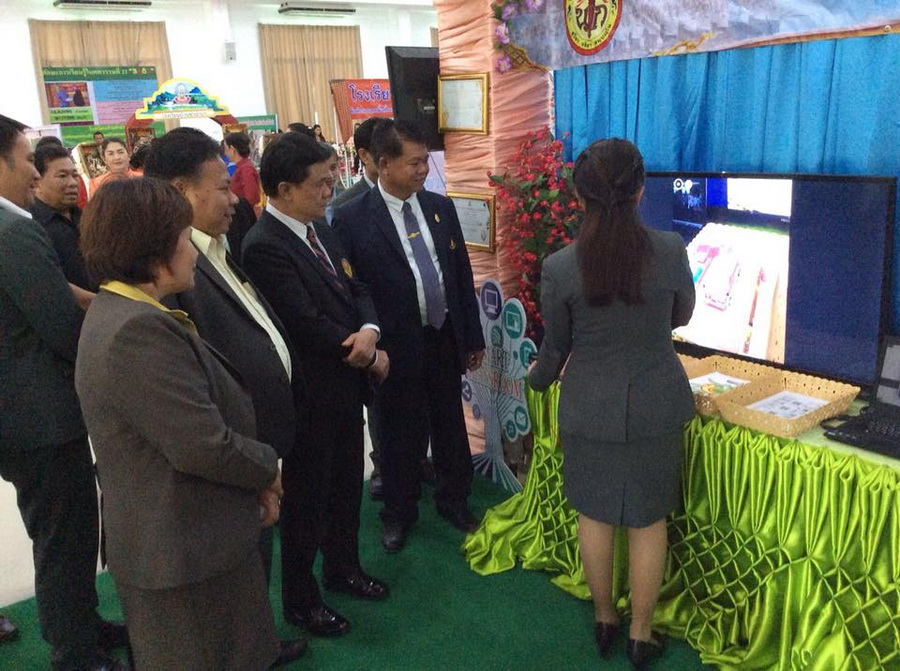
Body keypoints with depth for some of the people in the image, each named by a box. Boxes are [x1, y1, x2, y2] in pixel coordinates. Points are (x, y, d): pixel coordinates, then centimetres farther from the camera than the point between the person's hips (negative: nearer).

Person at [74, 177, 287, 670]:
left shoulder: (118, 310, 6)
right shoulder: (140, 329, -28)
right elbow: (203, 444, -30)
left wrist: (256, 476, 3)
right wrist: (267, 468, -11)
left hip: (174, 536, 9)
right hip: (186, 547, -9)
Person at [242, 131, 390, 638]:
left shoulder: (321, 230, 6)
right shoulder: (264, 247, -22)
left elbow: (356, 290, 7)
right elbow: (308, 324, -26)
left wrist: (369, 331, -15)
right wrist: (368, 356, -14)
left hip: (347, 385, 8)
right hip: (311, 395, -8)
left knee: (347, 486, 22)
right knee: (306, 498, 10)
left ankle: (344, 567, 45)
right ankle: (300, 599, 31)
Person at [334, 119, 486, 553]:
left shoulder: (441, 207, 3)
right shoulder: (352, 219, -12)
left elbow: (462, 274, 7)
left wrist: (473, 337, 8)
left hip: (445, 339, 4)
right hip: (396, 346, -4)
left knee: (451, 425, 18)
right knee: (400, 436, 13)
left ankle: (454, 500, 41)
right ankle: (399, 513, 35)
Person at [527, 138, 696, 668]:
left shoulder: (560, 267, -15)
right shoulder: (672, 251, -13)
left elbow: (555, 347, -2)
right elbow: (682, 317, 6)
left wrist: (538, 378, 20)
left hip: (590, 409, 0)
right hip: (656, 407, 1)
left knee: (595, 515, 18)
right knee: (648, 520, 15)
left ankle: (604, 620, 37)